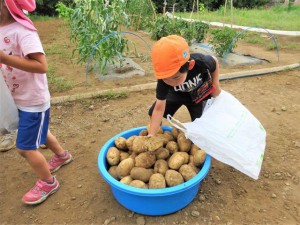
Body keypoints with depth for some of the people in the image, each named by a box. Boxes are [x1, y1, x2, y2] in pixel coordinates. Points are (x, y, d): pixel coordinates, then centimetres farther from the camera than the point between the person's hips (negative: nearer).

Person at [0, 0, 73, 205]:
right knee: (39, 132, 26)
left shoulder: (22, 30, -23)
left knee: (25, 147, 0)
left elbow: (41, 66, -33)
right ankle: (62, 155, 51)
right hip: (22, 98, 9)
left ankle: (48, 183, 23)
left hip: (34, 100, -9)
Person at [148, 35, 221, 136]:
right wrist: (151, 135, -35)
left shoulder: (200, 62, -41)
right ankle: (158, 134, 27)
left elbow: (215, 61, -14)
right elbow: (159, 109, -32)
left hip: (199, 95, -1)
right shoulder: (163, 79, -37)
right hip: (176, 94, 1)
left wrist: (215, 86, -14)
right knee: (153, 112, -2)